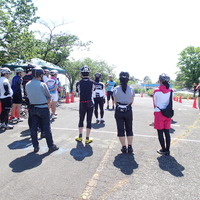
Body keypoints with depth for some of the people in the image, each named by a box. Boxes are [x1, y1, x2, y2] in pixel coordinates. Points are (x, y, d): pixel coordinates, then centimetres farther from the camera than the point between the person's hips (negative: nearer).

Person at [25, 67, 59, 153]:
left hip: (33, 108, 5)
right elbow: (49, 98, -7)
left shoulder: (27, 85, 0)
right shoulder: (42, 84, -15)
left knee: (34, 127, 12)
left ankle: (35, 146, 20)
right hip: (43, 108, -5)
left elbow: (29, 96, 8)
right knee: (46, 128, 3)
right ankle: (51, 146, 13)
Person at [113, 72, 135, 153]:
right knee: (129, 129, 16)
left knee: (120, 130, 11)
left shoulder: (116, 89, -5)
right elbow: (132, 102, 3)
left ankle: (124, 147, 17)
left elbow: (115, 102, 2)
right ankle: (130, 147, 20)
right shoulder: (131, 89, -5)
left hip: (118, 111, 0)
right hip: (128, 111, 1)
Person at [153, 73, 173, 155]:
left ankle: (163, 150, 15)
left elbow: (155, 103, -2)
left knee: (160, 133, 7)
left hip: (159, 113, -4)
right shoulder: (170, 91, -1)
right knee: (167, 132, 13)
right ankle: (167, 150, 22)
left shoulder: (156, 91, -12)